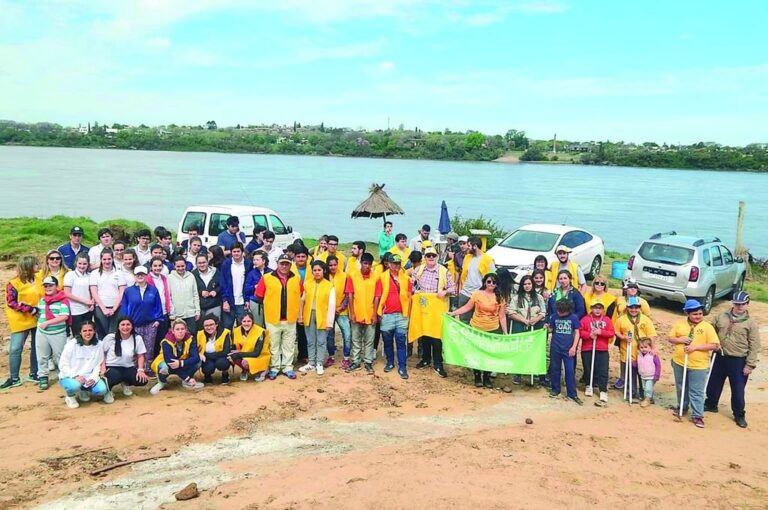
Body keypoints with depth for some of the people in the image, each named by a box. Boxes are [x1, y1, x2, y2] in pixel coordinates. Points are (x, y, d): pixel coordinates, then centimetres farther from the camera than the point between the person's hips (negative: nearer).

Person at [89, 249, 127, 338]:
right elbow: (94, 293, 2)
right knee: (102, 335, 1)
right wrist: (104, 308, -7)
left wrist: (114, 309, -6)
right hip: (100, 308, 0)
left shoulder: (119, 273, 9)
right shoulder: (95, 273, 8)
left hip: (116, 308, 0)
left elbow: (122, 293, 4)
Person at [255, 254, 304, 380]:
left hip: (290, 319, 2)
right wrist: (271, 305, 7)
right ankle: (274, 368, 19)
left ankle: (287, 368, 21)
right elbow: (259, 296, 2)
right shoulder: (266, 278, -4)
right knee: (274, 345, 8)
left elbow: (300, 296, 16)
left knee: (289, 345, 9)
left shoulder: (296, 279, 3)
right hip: (273, 319, -2)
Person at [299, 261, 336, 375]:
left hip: (322, 317, -3)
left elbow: (331, 304, -8)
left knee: (321, 342, 5)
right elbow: (302, 300, 7)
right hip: (309, 316, 3)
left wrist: (330, 321, -12)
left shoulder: (329, 286, -6)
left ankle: (320, 364, 16)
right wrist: (300, 316, 4)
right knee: (310, 342, 12)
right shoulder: (307, 283, 4)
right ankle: (311, 363, 22)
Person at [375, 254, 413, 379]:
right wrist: (377, 313, -3)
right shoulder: (382, 278, -2)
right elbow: (377, 297, -1)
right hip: (386, 315, 0)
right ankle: (390, 363, 27)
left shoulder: (406, 278, 5)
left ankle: (402, 367, 3)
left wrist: (408, 313, 3)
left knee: (401, 342, 0)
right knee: (388, 342, 12)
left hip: (402, 315, 0)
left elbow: (409, 297, 7)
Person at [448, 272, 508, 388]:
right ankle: (477, 377, 24)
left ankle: (487, 378, 21)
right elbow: (467, 307, -2)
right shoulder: (477, 294, -5)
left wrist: (505, 332, -1)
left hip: (493, 330, 1)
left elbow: (502, 316, 1)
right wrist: (453, 313, -10)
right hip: (476, 329, -1)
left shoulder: (500, 297, -1)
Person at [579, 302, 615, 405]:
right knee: (588, 369, 11)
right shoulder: (585, 319, 2)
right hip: (587, 349, 0)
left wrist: (601, 332, -15)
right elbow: (580, 332, -2)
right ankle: (589, 386, 33)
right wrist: (589, 335, -18)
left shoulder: (607, 320, 6)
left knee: (603, 371, -5)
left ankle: (603, 392, -7)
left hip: (602, 350, 0)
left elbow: (611, 333, 1)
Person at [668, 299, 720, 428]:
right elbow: (670, 338, 6)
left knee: (697, 392, 0)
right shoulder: (679, 324, 0)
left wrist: (696, 346, -21)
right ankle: (682, 407, 38)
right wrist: (680, 340, -15)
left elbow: (715, 345, -12)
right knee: (681, 388, 19)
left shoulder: (707, 327, -9)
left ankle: (697, 415, 8)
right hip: (679, 363, 4)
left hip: (698, 366, -4)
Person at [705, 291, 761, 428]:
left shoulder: (751, 323, -8)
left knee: (738, 390, 4)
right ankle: (711, 405, 37)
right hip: (719, 358, 4)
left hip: (738, 361, -3)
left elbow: (754, 346, -8)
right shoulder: (721, 317, 1)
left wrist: (750, 365, -11)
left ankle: (739, 415, 21)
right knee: (713, 384, 16)